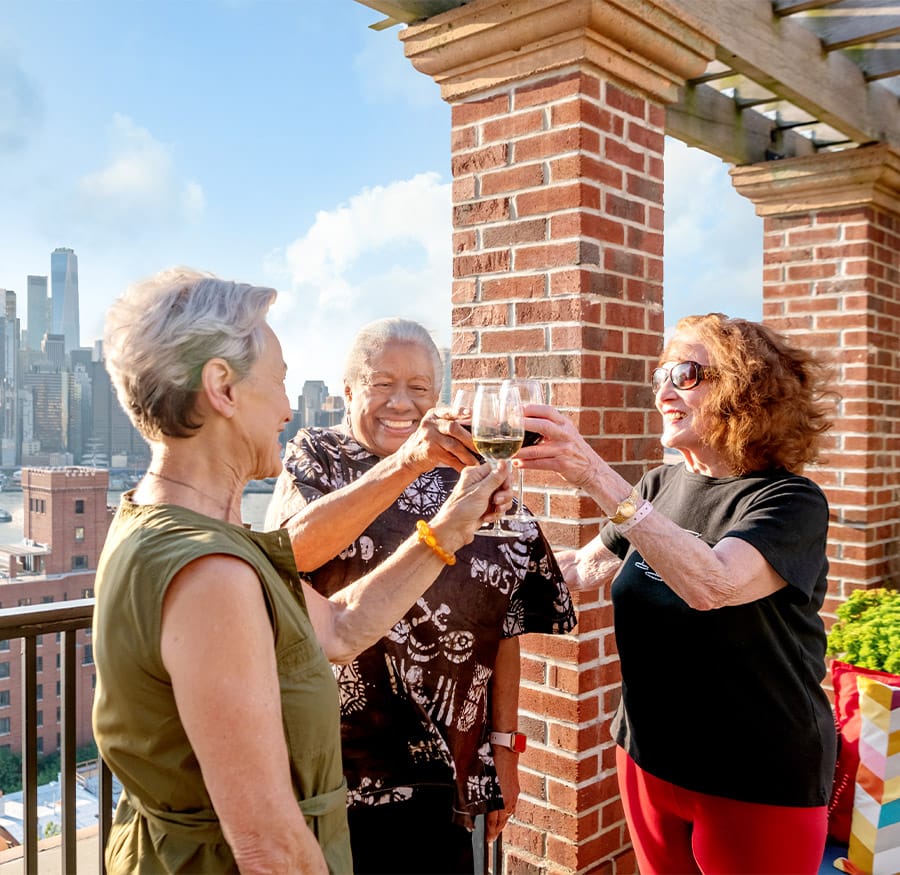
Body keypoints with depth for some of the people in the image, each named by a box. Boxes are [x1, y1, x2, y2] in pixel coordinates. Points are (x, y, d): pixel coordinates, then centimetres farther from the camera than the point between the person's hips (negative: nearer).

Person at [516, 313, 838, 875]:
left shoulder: (791, 501, -16)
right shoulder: (661, 486, 1)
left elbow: (711, 584, -35)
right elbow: (583, 570, 10)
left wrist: (597, 478, -38)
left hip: (758, 784, -5)